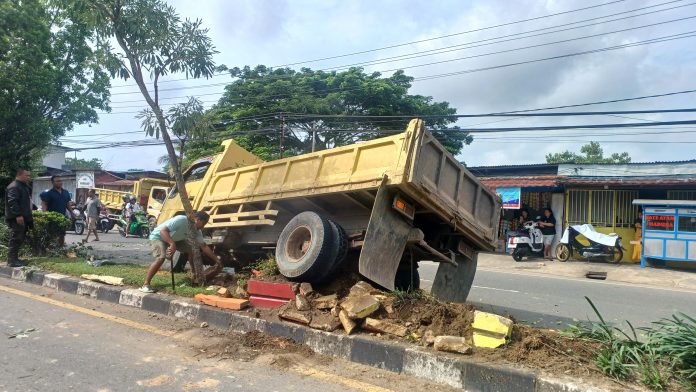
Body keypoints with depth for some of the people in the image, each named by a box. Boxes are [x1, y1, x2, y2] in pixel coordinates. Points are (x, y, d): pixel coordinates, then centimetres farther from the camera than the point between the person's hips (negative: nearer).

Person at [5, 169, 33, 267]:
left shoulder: (24, 186, 20)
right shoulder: (13, 187, -12)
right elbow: (12, 202, -22)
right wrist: (18, 215, -26)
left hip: (23, 217, 10)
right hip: (16, 218, -10)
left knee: (20, 239, 13)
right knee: (15, 239, -9)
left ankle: (14, 258, 20)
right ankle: (11, 261, -5)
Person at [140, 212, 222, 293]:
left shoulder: (197, 231, -11)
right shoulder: (181, 220, -35)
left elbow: (204, 246, -4)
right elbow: (163, 230, -39)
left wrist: (216, 259, -5)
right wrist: (172, 244, -51)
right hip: (158, 237, -7)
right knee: (160, 258, -30)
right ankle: (145, 285, -22)